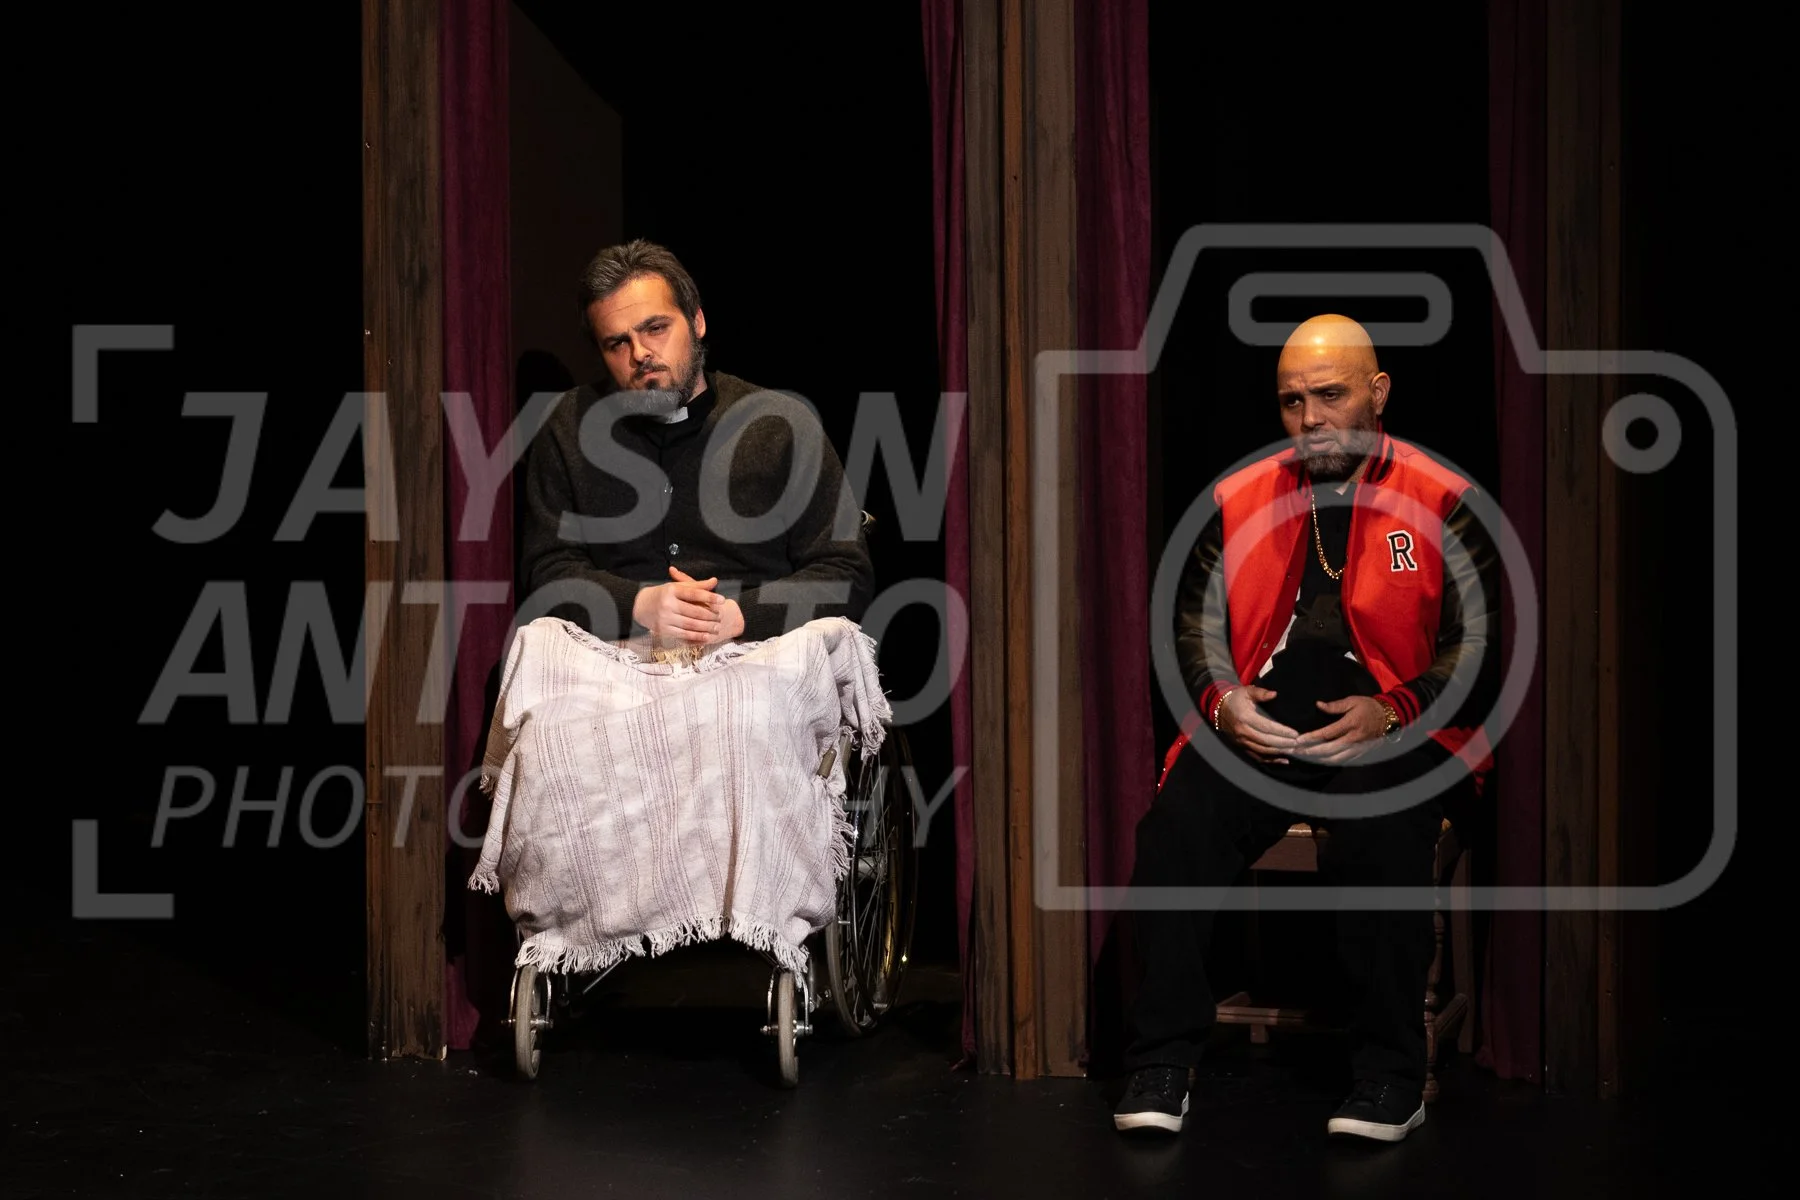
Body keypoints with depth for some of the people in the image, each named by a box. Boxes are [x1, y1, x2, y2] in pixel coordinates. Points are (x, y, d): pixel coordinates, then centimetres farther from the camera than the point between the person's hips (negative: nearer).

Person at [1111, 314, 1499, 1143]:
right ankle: (1161, 1067, -15)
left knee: (1378, 833, -35)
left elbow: (1478, 646, 1)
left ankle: (1389, 1076, -19)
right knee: (1177, 826, -26)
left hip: (1395, 731, -3)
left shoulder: (1441, 505, 6)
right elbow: (1193, 618, 19)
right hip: (1259, 724, 3)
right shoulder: (1240, 500, 16)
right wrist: (1222, 700, -2)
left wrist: (1392, 712, -14)